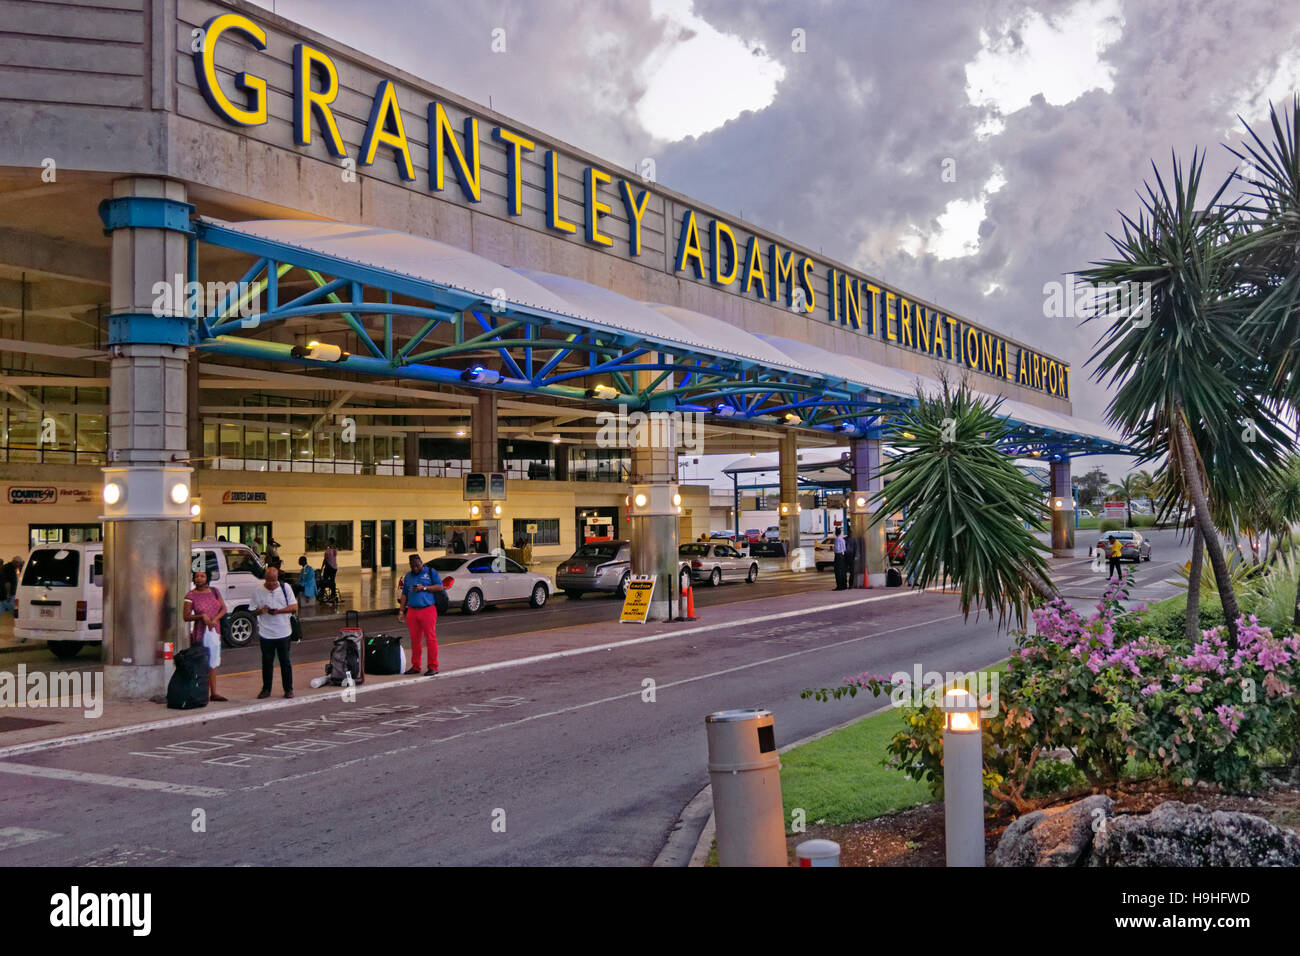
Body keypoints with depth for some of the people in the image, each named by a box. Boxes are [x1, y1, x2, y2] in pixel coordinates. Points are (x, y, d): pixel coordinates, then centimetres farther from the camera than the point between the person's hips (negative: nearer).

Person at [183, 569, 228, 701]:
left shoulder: (214, 591, 7)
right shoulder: (191, 595, -6)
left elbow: (223, 608, 7)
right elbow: (186, 616, -8)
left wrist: (215, 619, -10)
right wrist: (202, 616, -20)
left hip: (215, 631, 5)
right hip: (200, 632, -5)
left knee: (213, 663, 12)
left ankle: (213, 693, 18)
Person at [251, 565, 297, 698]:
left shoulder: (285, 588, 0)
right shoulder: (257, 591, 0)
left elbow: (294, 607, -2)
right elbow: (253, 611, 3)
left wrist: (279, 611, -17)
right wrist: (261, 610, -19)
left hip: (283, 632, 0)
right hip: (265, 633, 0)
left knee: (285, 662, 6)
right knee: (267, 662, 8)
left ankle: (288, 689, 14)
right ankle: (266, 689, 19)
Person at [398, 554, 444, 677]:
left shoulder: (430, 572, 4)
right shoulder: (408, 576, 18)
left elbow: (440, 587, -2)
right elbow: (404, 594, 21)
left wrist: (424, 588, -11)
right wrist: (401, 611, 14)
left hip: (428, 610, -5)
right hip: (412, 611, 5)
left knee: (431, 639, -6)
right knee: (415, 640, 7)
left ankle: (433, 667, -3)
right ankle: (415, 666, 15)